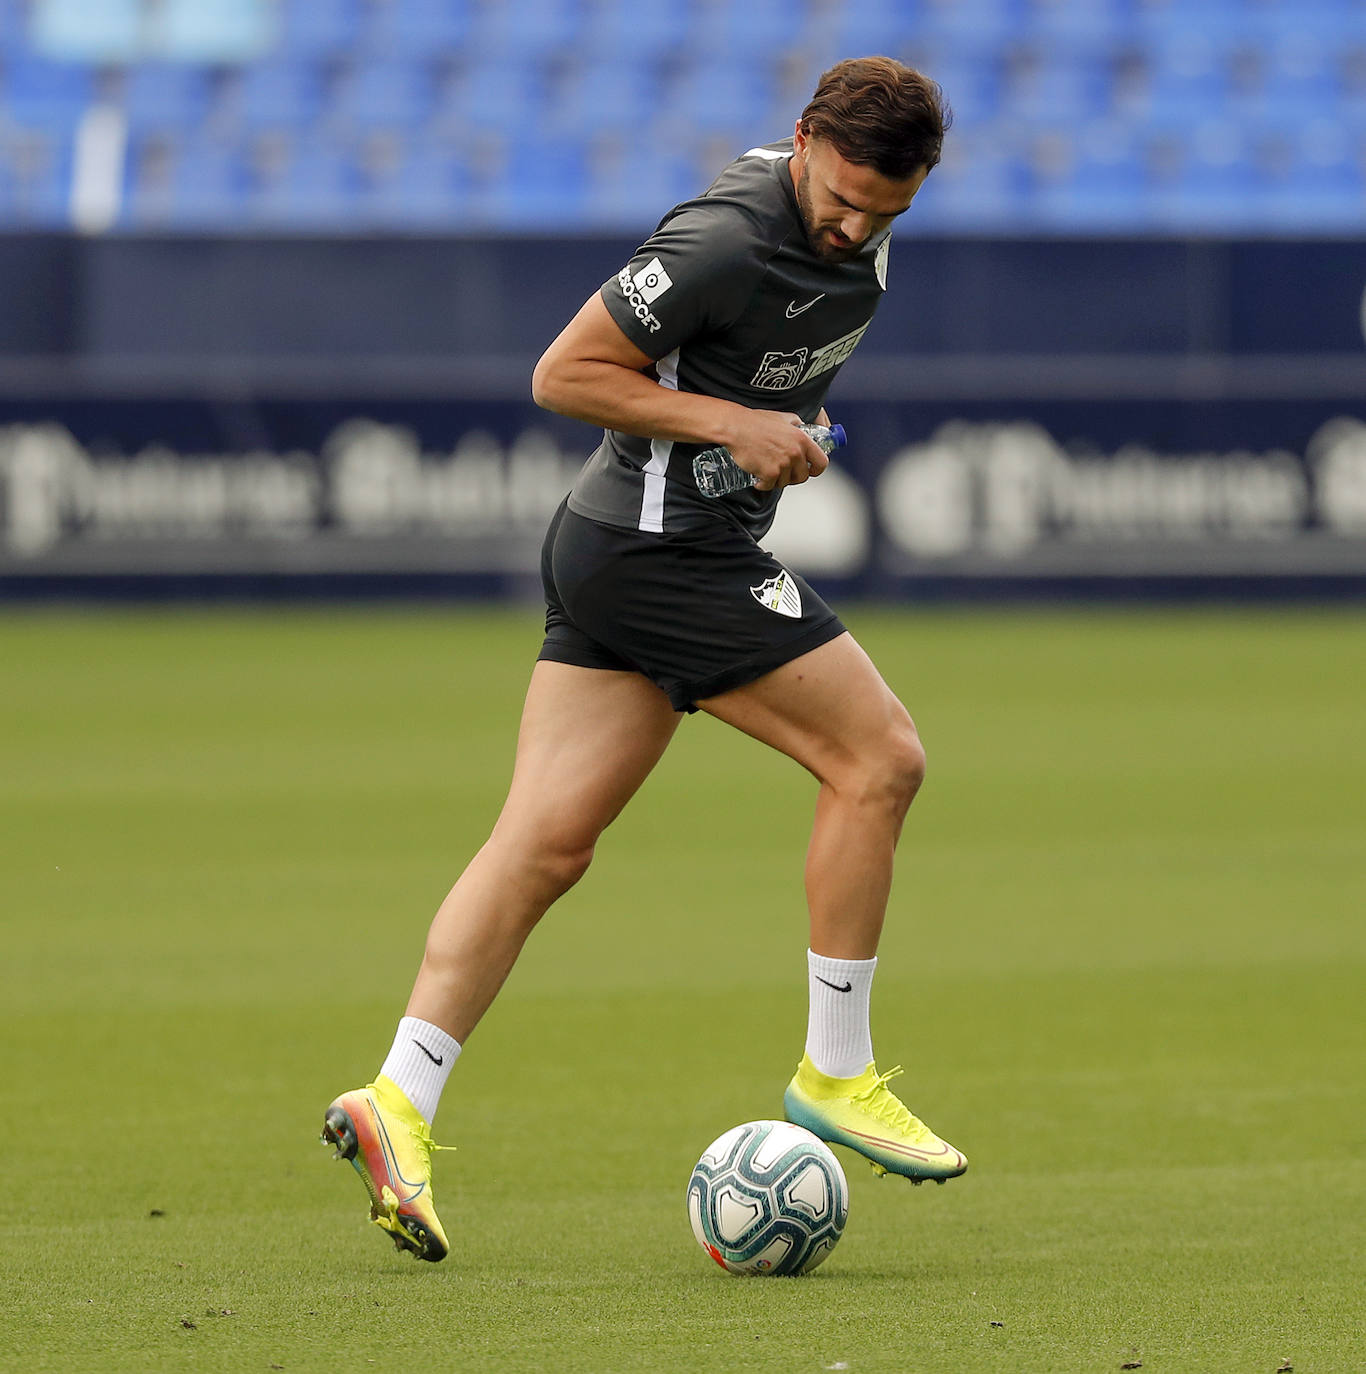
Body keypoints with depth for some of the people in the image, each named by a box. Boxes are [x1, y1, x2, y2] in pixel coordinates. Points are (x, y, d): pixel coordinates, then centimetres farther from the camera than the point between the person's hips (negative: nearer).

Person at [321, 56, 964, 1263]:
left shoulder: (859, 227, 6)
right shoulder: (727, 242, -23)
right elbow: (563, 374, -17)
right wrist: (730, 422, -20)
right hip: (668, 548, -9)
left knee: (545, 845, 4)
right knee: (878, 759, -7)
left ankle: (400, 1104, 1)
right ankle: (835, 1073, 2)